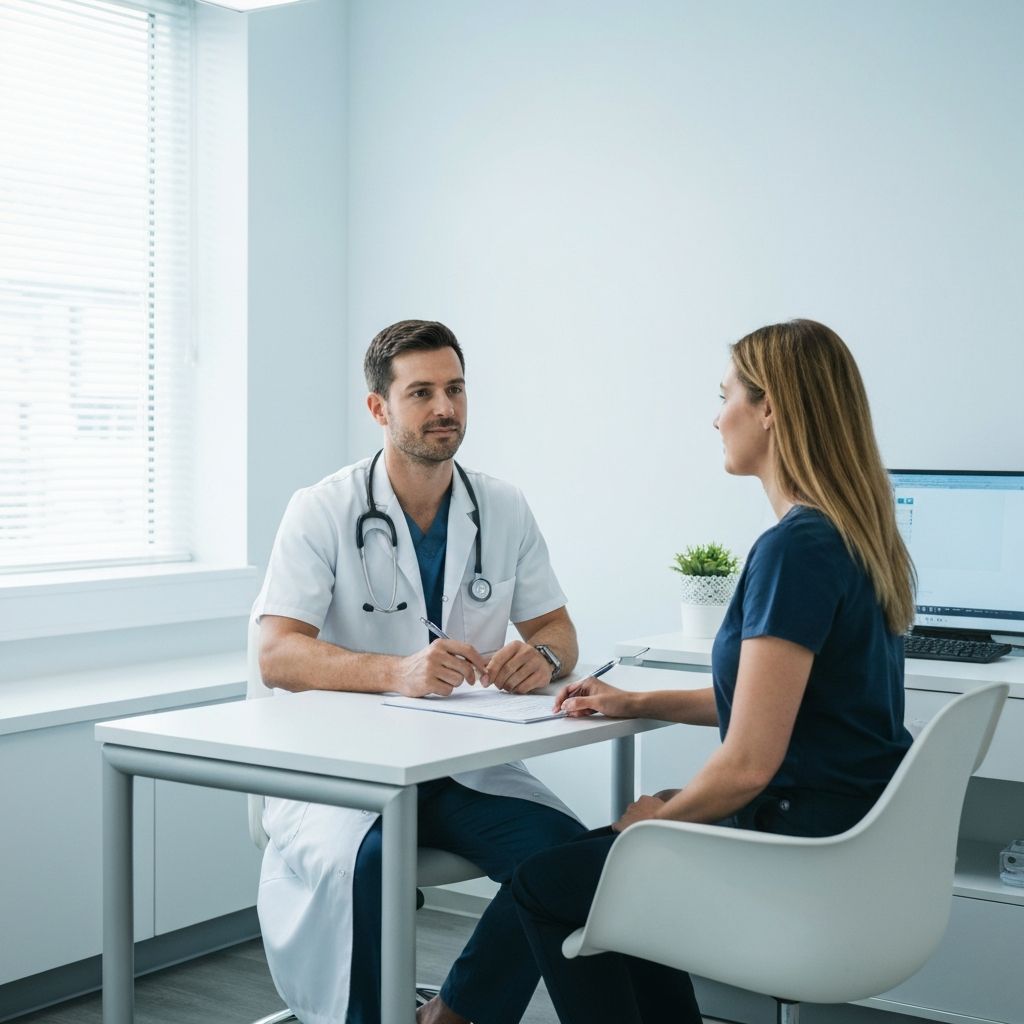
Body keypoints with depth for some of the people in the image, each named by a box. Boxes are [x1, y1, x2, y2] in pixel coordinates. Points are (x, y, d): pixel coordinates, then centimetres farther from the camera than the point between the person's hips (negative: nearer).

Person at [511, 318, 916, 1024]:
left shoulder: (795, 549, -23)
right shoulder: (857, 536, 7)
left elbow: (747, 765, -24)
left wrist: (659, 814, -5)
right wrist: (638, 704, 15)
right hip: (856, 839, 9)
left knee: (544, 882, 6)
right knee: (599, 852, 27)